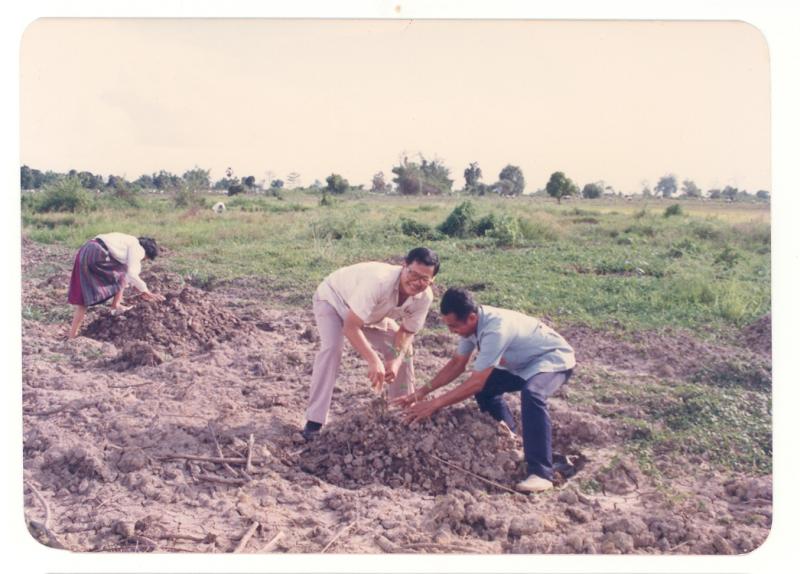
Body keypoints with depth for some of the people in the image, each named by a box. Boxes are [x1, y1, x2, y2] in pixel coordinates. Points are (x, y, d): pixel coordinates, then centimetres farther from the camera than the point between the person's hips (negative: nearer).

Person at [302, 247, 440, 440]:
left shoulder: (425, 296, -24)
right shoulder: (379, 281, -45)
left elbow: (407, 331, -11)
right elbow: (350, 327, -43)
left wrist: (396, 360, -29)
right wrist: (374, 360, -51)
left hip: (371, 312, 6)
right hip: (333, 299, -6)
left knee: (402, 351, 0)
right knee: (332, 348, -29)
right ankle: (314, 422, -24)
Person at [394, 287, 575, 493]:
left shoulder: (495, 329, -37)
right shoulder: (472, 321, -11)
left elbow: (476, 382, -34)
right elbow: (457, 364, 1)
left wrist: (435, 404, -29)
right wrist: (421, 392, -7)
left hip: (554, 360, -9)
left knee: (531, 393, -35)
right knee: (485, 388, 1)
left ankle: (541, 474, -31)